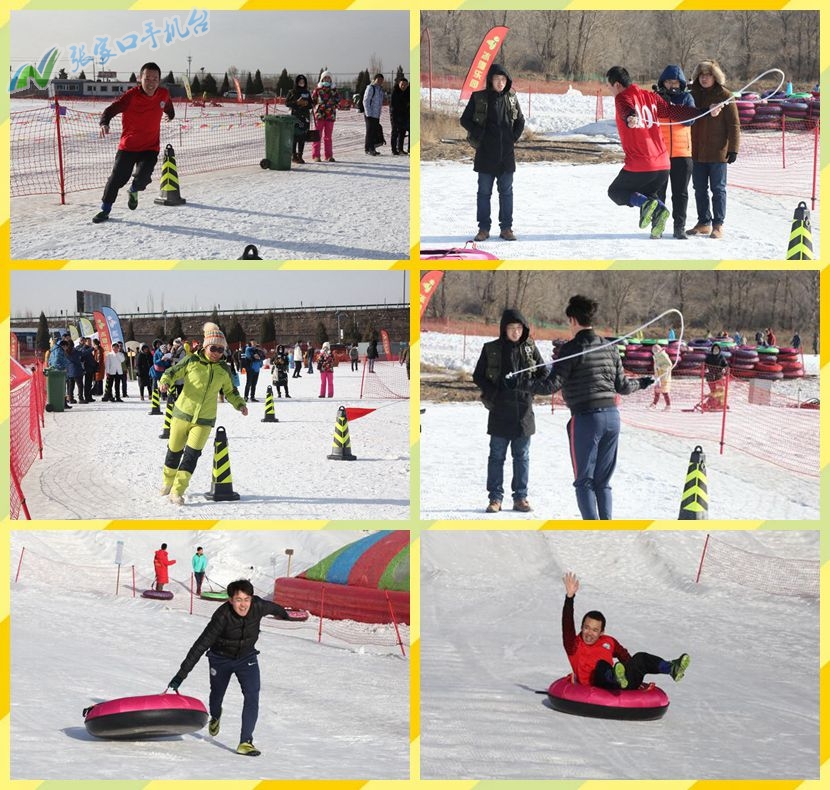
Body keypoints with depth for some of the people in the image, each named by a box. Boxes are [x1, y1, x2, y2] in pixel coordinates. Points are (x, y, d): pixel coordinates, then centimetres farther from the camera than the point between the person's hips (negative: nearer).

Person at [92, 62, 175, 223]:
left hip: (150, 148, 2)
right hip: (128, 146, -2)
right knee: (117, 178, -2)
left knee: (142, 177, -17)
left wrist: (171, 114, 44)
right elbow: (111, 110, -26)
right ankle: (105, 209, 20)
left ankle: (134, 191, 20)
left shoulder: (163, 94, -4)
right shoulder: (131, 96, -18)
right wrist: (104, 123, -47)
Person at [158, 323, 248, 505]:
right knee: (174, 451, 12)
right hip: (182, 414, -1)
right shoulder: (192, 361, -7)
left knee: (192, 455, -11)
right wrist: (165, 382, -22)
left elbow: (230, 391, 17)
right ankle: (167, 482, 38)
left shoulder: (224, 370, 3)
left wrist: (240, 404, 1)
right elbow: (173, 372, -1)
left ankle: (177, 492, -7)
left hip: (204, 420, 1)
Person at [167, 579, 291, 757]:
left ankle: (245, 742, -16)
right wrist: (182, 673, -35)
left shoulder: (258, 607, -26)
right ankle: (215, 717, 57)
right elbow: (201, 645, -33)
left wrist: (284, 615, 25)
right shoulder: (222, 617, -35)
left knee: (252, 695, -19)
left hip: (247, 657, 1)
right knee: (217, 694, 21)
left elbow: (272, 607, 1)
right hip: (221, 659, -1)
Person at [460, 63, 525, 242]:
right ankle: (483, 228, 9)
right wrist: (480, 135, -6)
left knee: (506, 191, 6)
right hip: (485, 153, -2)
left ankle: (506, 228, 12)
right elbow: (465, 120, 0)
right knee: (484, 191, 3)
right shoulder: (479, 98, -3)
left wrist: (514, 138, 4)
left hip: (507, 153, 2)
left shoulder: (511, 98, 5)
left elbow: (520, 121, 15)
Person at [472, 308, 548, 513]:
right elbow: (478, 376, 3)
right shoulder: (491, 350, -2)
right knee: (497, 455, 2)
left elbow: (543, 373, 12)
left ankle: (520, 498, 13)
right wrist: (492, 392, -11)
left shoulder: (530, 348, 4)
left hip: (524, 409, 2)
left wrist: (533, 389, -5)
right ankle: (495, 498, 7)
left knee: (522, 456, 7)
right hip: (499, 410, -2)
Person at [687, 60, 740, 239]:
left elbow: (734, 124, -7)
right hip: (696, 151, 5)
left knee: (718, 189, 2)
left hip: (717, 151, -5)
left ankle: (718, 225, 7)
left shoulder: (724, 96, -6)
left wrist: (733, 149, -11)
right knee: (700, 189, 11)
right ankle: (704, 223, 21)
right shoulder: (694, 95, 8)